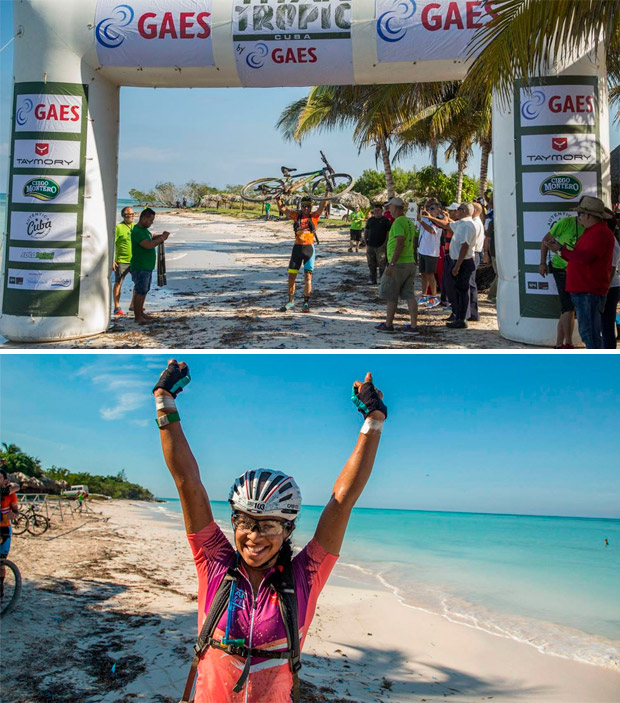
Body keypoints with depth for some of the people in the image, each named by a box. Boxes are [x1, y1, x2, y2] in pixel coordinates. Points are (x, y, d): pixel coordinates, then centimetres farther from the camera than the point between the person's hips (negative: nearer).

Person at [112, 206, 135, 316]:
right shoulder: (118, 227, -7)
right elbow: (112, 244, -9)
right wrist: (112, 261, -15)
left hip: (136, 261, 6)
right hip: (121, 261, -6)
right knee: (118, 283, 1)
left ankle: (133, 305, 20)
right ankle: (117, 307, 7)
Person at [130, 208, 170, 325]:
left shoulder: (144, 230, 14)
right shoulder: (137, 231, -18)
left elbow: (151, 237, 29)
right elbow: (148, 245, -27)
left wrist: (161, 236, 8)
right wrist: (162, 239, -16)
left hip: (148, 267, 10)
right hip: (140, 268, -10)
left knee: (144, 291, 16)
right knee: (139, 292, -6)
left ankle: (141, 312, 25)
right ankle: (137, 316, -2)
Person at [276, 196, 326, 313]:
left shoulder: (314, 215, 3)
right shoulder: (296, 215, 7)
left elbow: (323, 206, -10)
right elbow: (282, 208, -2)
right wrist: (278, 198, -16)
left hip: (309, 248, -2)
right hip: (297, 247, 2)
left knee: (308, 277, -2)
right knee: (291, 276, 4)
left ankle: (306, 303, 6)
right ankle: (290, 301, 18)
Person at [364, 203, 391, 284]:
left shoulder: (385, 220, -3)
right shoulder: (370, 220, 11)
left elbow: (389, 233, -5)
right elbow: (366, 230, 21)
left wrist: (385, 243, -13)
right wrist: (365, 240, 9)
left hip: (381, 246, -5)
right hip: (370, 246, 5)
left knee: (381, 264, -5)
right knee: (371, 264, 10)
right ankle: (373, 280, 20)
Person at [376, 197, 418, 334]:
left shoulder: (398, 222, -14)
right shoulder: (410, 222, 14)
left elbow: (400, 244, -23)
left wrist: (391, 264, -23)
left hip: (398, 264, -8)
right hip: (410, 262, 8)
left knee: (390, 296, 4)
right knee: (409, 295, 7)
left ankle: (388, 324, 12)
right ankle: (413, 326, 5)